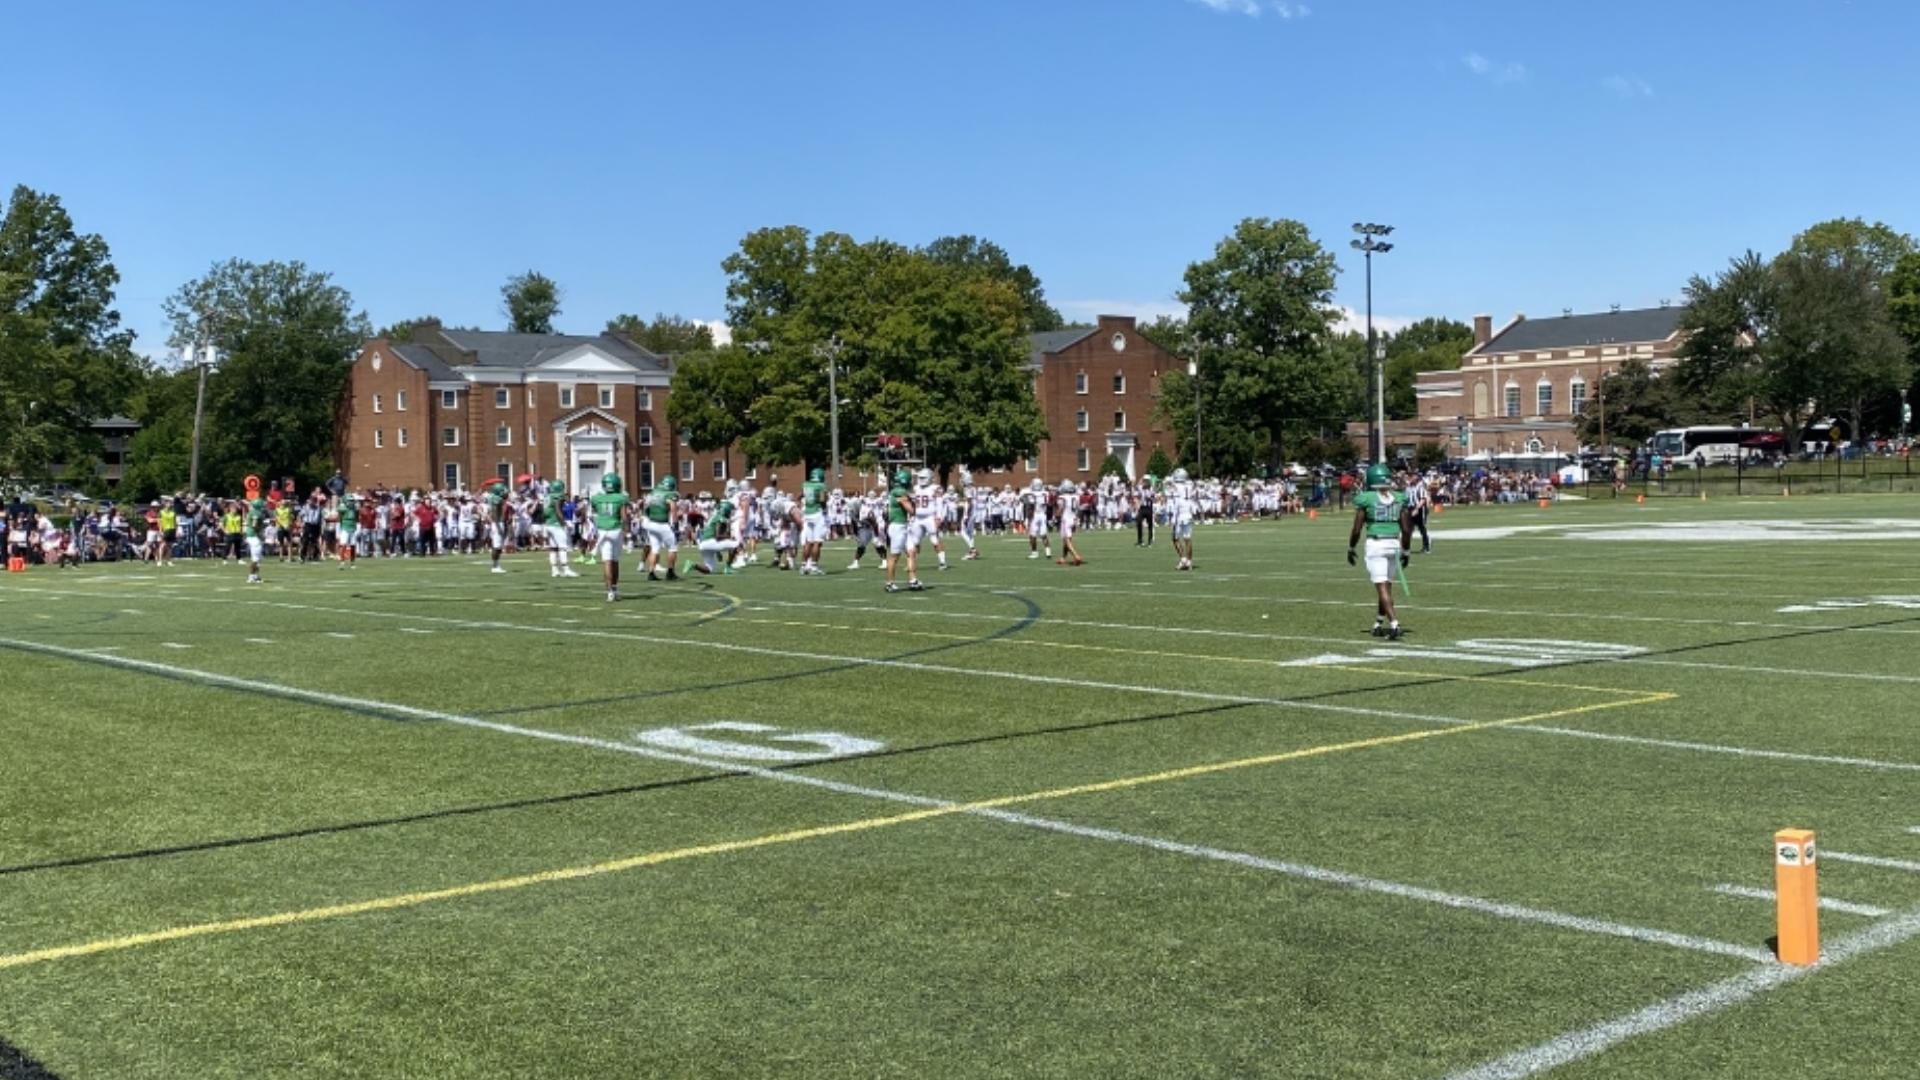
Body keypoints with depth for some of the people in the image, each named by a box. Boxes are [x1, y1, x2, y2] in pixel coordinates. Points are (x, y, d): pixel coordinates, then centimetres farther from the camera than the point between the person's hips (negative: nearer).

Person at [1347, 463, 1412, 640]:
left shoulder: (1366, 499, -7)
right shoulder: (1399, 500, 5)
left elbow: (1357, 530, -4)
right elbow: (1406, 530, 7)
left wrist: (1351, 549, 11)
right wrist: (1405, 551, 19)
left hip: (1375, 544, -5)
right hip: (1394, 544, 5)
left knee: (1382, 587, -6)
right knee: (1387, 585, 16)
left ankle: (1394, 624, -20)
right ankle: (1378, 625, 27)